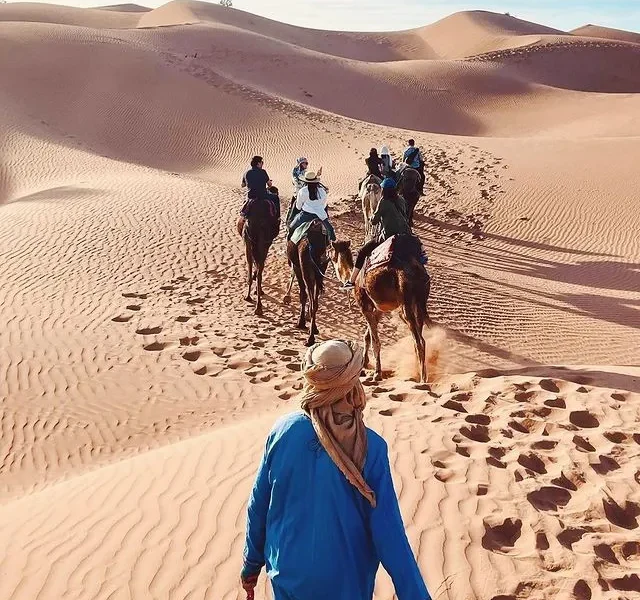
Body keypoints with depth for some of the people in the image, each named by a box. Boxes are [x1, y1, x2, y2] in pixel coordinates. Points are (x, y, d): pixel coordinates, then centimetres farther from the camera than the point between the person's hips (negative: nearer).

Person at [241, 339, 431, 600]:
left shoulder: (283, 431, -14)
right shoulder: (370, 448, -20)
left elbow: (258, 506, -3)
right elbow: (389, 533, -19)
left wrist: (251, 564, 11)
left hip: (288, 577, 2)